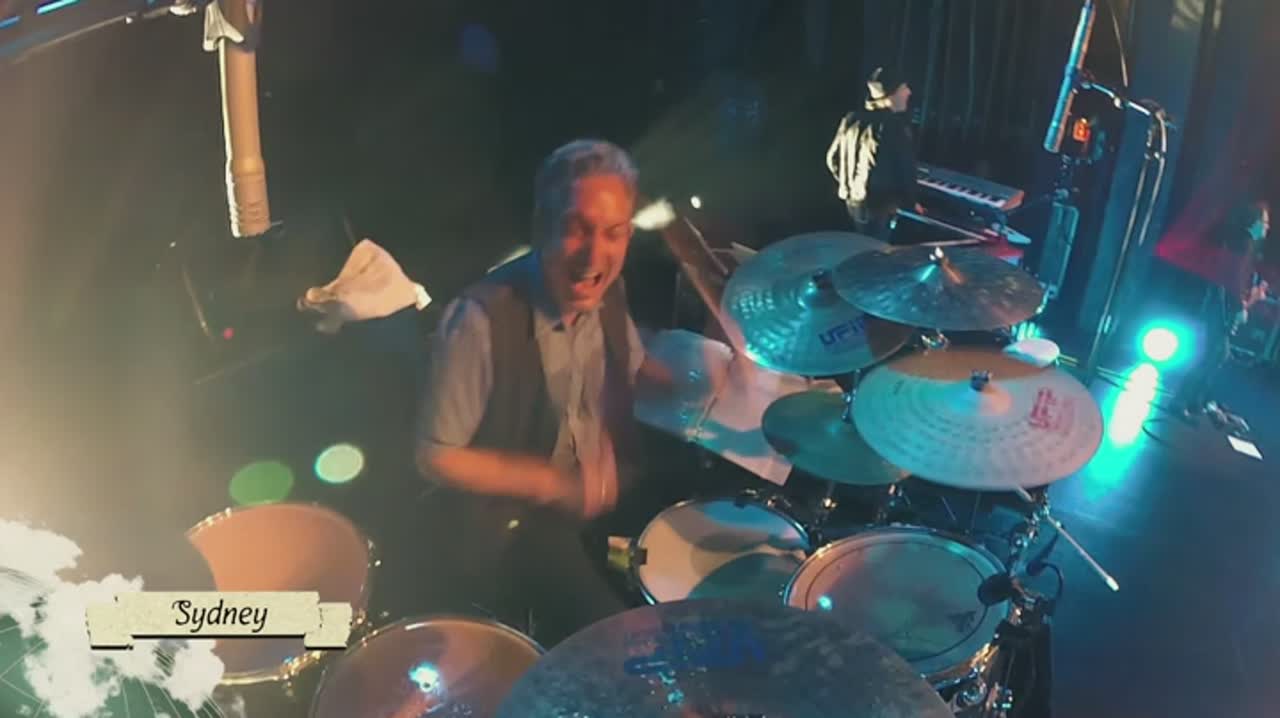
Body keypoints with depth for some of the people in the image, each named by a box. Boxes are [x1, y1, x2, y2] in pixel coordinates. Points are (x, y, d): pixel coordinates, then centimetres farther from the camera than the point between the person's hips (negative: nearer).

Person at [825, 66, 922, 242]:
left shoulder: (852, 120, 4)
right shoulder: (895, 127, -18)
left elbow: (833, 158, 10)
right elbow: (904, 169, -15)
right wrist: (910, 202, 0)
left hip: (853, 201, 8)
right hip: (879, 205, -8)